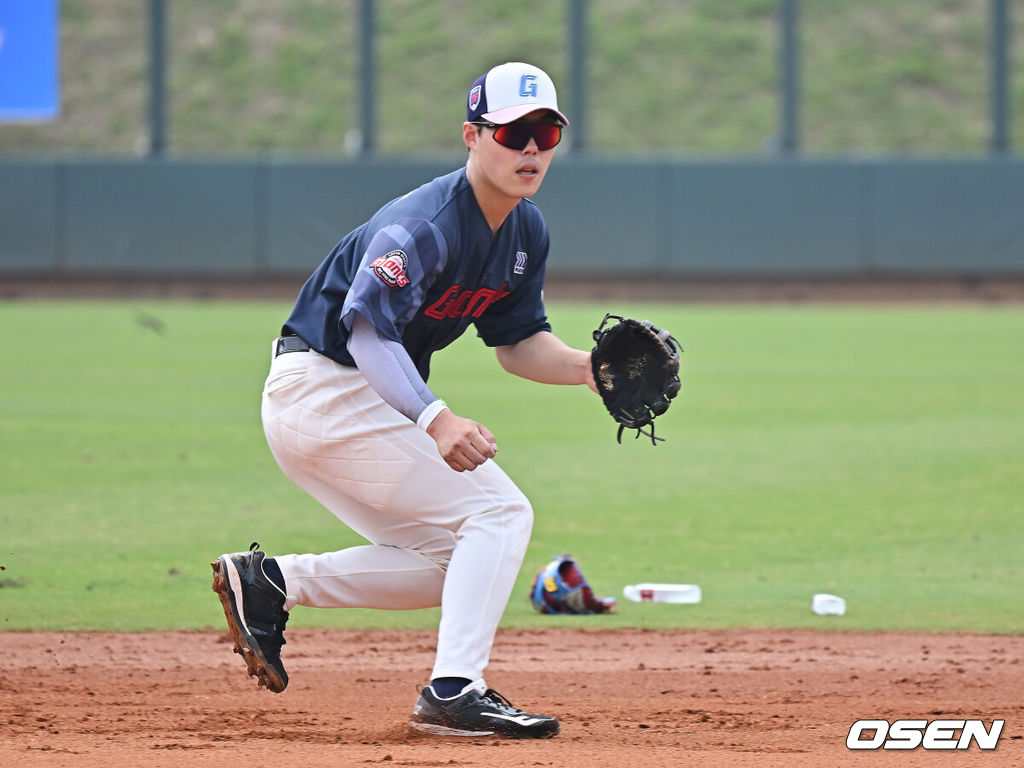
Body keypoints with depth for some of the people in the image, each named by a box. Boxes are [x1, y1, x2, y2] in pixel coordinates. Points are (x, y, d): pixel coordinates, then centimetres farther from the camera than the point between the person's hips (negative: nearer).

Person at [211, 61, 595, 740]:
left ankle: (271, 582, 11)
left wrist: (581, 366, -6)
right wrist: (434, 418, -44)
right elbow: (367, 332, -32)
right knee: (499, 511, -15)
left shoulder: (527, 233, 7)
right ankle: (455, 690, -19)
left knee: (452, 563, 10)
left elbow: (518, 341, 14)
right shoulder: (424, 224, -23)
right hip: (323, 386, -10)